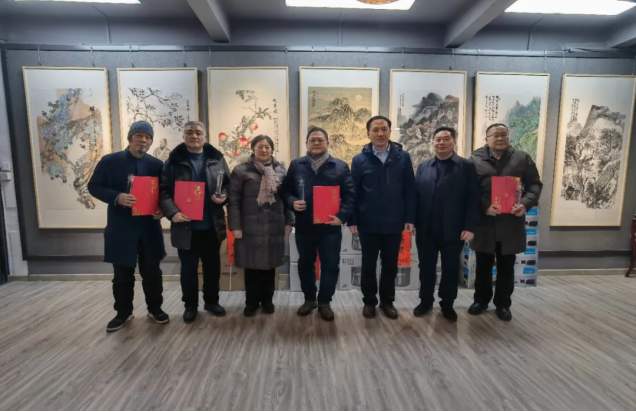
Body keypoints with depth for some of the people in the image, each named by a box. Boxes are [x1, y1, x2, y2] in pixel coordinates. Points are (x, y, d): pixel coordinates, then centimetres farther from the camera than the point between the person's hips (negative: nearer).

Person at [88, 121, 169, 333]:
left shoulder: (157, 165, 4)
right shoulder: (109, 161, -1)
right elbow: (94, 186, -1)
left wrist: (162, 210, -11)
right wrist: (117, 197, -19)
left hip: (150, 228, 2)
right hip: (121, 228, -1)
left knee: (152, 271, 11)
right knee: (122, 274, 10)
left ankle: (155, 309, 28)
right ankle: (123, 313, 28)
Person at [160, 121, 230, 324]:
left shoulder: (216, 158, 4)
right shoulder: (174, 161, -1)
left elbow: (229, 184, 8)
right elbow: (164, 191, -5)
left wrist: (224, 196, -13)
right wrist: (172, 212, -20)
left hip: (212, 226, 2)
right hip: (186, 226, -2)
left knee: (212, 266, 14)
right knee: (188, 269, 10)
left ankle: (212, 301, 33)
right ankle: (190, 305, 29)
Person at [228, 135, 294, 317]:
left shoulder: (280, 171, 8)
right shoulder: (241, 170, -3)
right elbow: (234, 201, -6)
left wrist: (288, 222, 4)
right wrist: (235, 226, -10)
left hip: (274, 227, 3)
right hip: (250, 227, -3)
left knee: (269, 264, 11)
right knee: (252, 265, 7)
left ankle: (267, 300, 28)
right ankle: (251, 302, 24)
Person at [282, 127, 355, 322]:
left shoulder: (340, 166, 0)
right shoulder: (296, 165, 5)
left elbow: (350, 195, -2)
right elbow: (286, 191, 9)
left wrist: (342, 216, -15)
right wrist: (292, 202, -12)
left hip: (330, 227, -1)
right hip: (304, 227, 2)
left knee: (330, 266, 6)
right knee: (305, 264, 15)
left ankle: (325, 302, 25)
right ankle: (309, 299, 34)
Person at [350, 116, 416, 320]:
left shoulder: (403, 157, 1)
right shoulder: (360, 160, 0)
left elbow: (409, 190, 0)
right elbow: (354, 192, -1)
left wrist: (409, 218, -4)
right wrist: (353, 219, -5)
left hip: (394, 223, 1)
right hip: (368, 223, 0)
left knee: (390, 265, 13)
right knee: (368, 265, 11)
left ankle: (387, 301, 31)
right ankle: (369, 301, 29)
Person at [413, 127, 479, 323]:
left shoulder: (467, 166, 0)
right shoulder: (423, 167, 9)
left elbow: (473, 199, -5)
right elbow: (416, 195, 4)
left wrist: (470, 227, -12)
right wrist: (413, 222, -2)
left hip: (453, 230, -2)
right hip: (426, 229, 2)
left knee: (450, 269, 11)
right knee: (426, 267, 12)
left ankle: (447, 304, 28)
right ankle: (426, 301, 29)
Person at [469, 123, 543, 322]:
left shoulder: (522, 158, 5)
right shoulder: (475, 160, -1)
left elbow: (535, 185, 5)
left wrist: (526, 203, -13)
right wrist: (485, 206, -19)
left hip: (512, 223, 1)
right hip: (484, 222, -1)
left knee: (506, 268, 12)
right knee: (483, 266, 12)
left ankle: (503, 304, 28)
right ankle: (481, 300, 29)